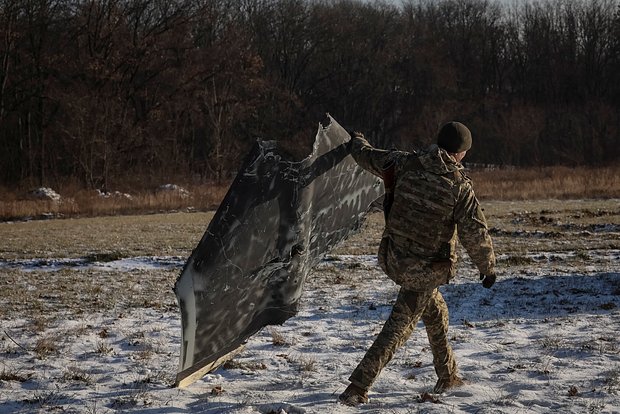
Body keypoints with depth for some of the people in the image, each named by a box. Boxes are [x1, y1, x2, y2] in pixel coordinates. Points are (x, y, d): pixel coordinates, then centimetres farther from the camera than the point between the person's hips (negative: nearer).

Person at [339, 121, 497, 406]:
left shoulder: (405, 163, -5)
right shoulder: (459, 185, -17)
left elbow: (368, 157, 13)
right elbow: (475, 233, -13)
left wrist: (356, 141, 35)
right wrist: (488, 266, 2)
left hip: (393, 259, 6)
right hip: (427, 269, -6)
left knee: (435, 312, 25)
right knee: (399, 328, 1)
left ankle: (447, 377, 37)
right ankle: (356, 390, -3)